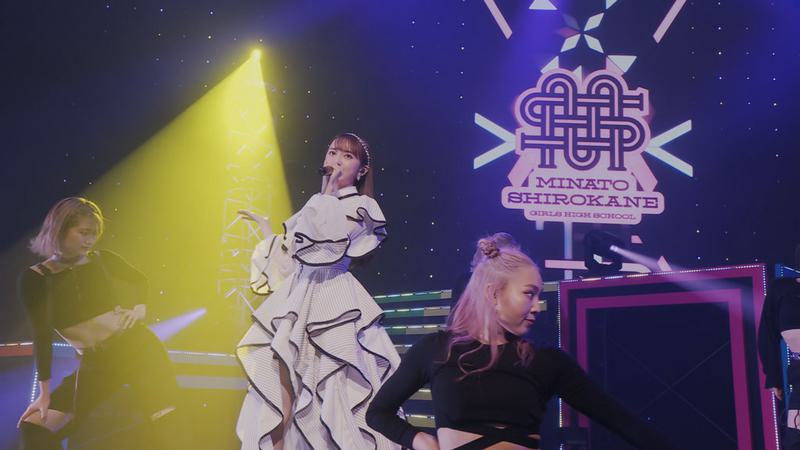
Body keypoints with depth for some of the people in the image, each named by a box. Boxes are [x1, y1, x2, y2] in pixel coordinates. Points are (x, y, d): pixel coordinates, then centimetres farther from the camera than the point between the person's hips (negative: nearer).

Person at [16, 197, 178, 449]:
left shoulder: (101, 260, 3)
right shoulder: (35, 278, -6)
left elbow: (139, 279, 23)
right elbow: (41, 335, -10)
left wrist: (141, 307, 4)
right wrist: (45, 393, -10)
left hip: (136, 348, 0)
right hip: (95, 366, 0)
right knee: (34, 428, -7)